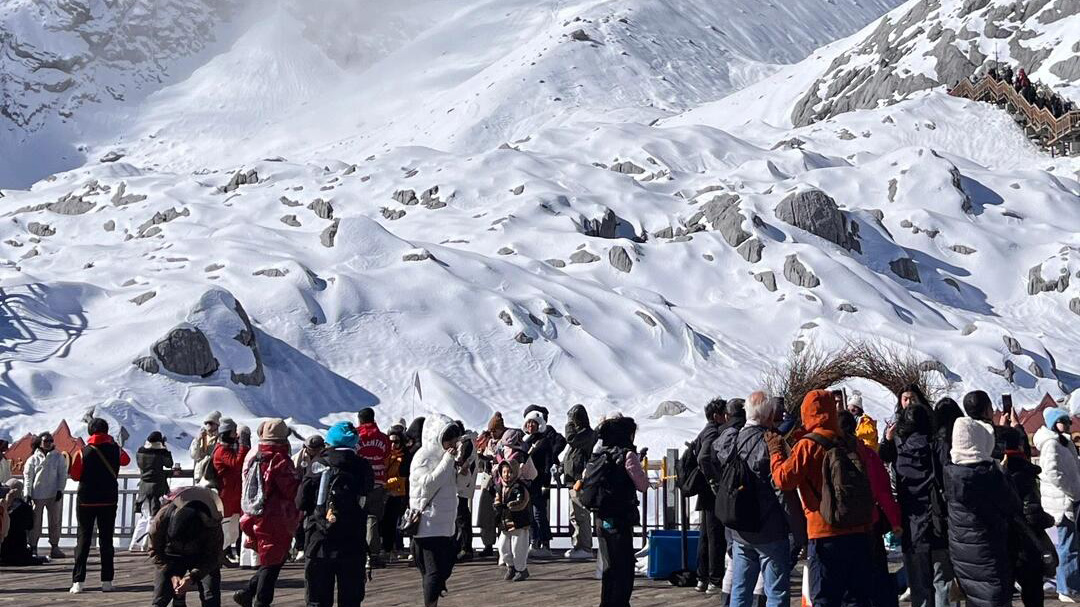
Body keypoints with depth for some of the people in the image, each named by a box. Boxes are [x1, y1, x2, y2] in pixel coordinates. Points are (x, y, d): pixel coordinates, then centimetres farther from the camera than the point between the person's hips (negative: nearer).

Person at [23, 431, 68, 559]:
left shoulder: (59, 457, 6)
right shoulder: (33, 459, 4)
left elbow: (63, 474, 3)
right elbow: (27, 476, 1)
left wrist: (60, 489, -7)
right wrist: (28, 494, -7)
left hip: (55, 494, 1)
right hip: (37, 494, -1)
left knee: (55, 522, 4)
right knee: (35, 522, 2)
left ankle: (54, 548, 10)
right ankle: (33, 548, 8)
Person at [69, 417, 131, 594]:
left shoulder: (84, 452, -10)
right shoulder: (115, 450, -3)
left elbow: (75, 475, -3)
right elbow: (126, 460, 17)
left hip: (86, 500, -1)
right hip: (109, 500, 1)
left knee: (83, 539, 4)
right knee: (106, 539, 7)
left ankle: (78, 582, -3)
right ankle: (107, 581, 4)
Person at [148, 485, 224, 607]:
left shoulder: (212, 526, -35)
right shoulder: (162, 517, -33)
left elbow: (212, 558, -22)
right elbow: (155, 551, -17)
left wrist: (192, 577, -36)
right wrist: (172, 575, -27)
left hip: (203, 558, -1)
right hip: (171, 556, 1)